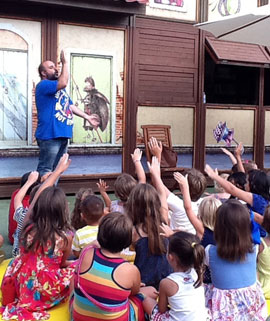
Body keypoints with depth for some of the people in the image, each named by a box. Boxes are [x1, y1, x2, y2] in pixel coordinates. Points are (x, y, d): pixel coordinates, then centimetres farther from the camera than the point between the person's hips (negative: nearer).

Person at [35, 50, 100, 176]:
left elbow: (70, 106, 25)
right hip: (49, 135, -10)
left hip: (62, 135, 10)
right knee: (45, 171, -11)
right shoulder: (43, 85, -8)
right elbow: (63, 83, -24)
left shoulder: (59, 89, 23)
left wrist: (87, 117, 21)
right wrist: (64, 63, -17)